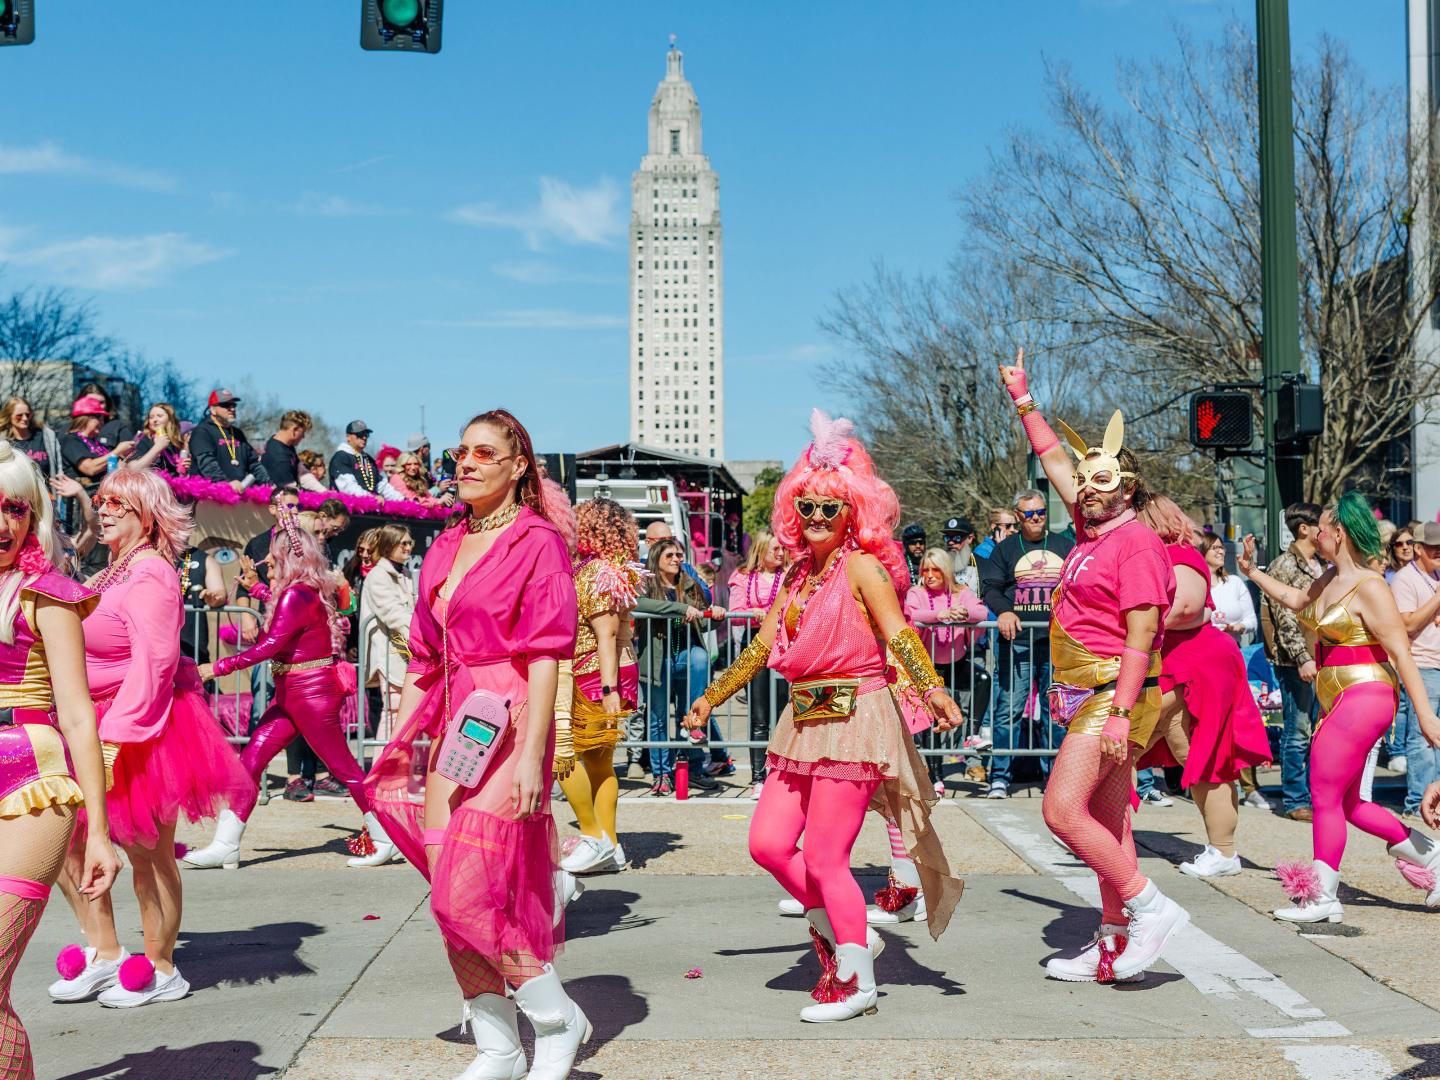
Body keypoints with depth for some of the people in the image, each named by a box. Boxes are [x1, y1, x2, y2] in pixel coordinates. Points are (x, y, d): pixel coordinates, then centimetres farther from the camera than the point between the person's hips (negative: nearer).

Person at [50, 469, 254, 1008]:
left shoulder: (149, 575, -16)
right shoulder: (116, 572, 14)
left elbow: (153, 661, -23)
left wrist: (116, 734, -27)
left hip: (145, 731, -10)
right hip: (107, 725, 10)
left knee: (147, 853, 2)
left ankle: (160, 971, 16)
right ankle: (105, 954, 18)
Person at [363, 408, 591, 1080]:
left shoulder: (536, 542, -6)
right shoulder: (445, 549, 15)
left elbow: (545, 657, -12)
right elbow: (425, 659, 18)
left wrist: (531, 755, -19)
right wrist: (399, 746, 14)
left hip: (507, 728, -7)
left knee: (469, 894, -11)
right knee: (453, 901, 5)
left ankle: (559, 1020, 9)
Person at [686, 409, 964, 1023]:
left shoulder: (862, 566, -7)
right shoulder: (797, 574, 14)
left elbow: (899, 634, -17)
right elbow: (760, 648, 22)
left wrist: (932, 689, -33)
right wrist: (711, 697, 25)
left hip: (852, 717, -7)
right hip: (804, 720, 8)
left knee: (823, 860, -5)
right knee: (767, 843, 3)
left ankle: (858, 982, 12)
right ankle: (835, 934, 25)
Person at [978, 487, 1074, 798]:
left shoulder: (1066, 546, 15)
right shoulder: (1005, 549, 10)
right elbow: (990, 586, 3)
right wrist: (1003, 611, -16)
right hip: (1017, 642, -2)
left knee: (1056, 711, 4)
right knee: (1010, 708, -5)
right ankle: (1000, 777, 0)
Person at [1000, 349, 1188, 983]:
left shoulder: (1136, 543, -12)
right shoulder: (1092, 529, 12)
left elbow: (1142, 637, -18)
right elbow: (1053, 460, 25)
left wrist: (1120, 712, -24)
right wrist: (1023, 399, 28)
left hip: (1115, 694, -9)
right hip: (1084, 693, 9)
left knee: (1062, 809, -15)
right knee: (1107, 822, 10)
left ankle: (1151, 907, -6)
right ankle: (1114, 944, 15)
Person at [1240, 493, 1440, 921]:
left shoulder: (1368, 587, -15)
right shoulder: (1329, 580, 11)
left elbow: (1401, 653, -18)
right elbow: (1296, 600, 33)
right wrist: (1252, 572, 35)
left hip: (1364, 697, -9)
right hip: (1338, 701, 9)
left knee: (1324, 796, -6)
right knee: (1346, 804, 12)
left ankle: (1323, 897, 3)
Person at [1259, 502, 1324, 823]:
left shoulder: (1318, 566, 17)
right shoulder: (1284, 566, -10)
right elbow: (1285, 618, -16)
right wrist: (1302, 658, -22)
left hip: (1321, 660, 8)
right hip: (1296, 662, -8)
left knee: (1318, 731, 12)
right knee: (1298, 732, -3)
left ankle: (1316, 794, 20)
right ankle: (1295, 801, 4)